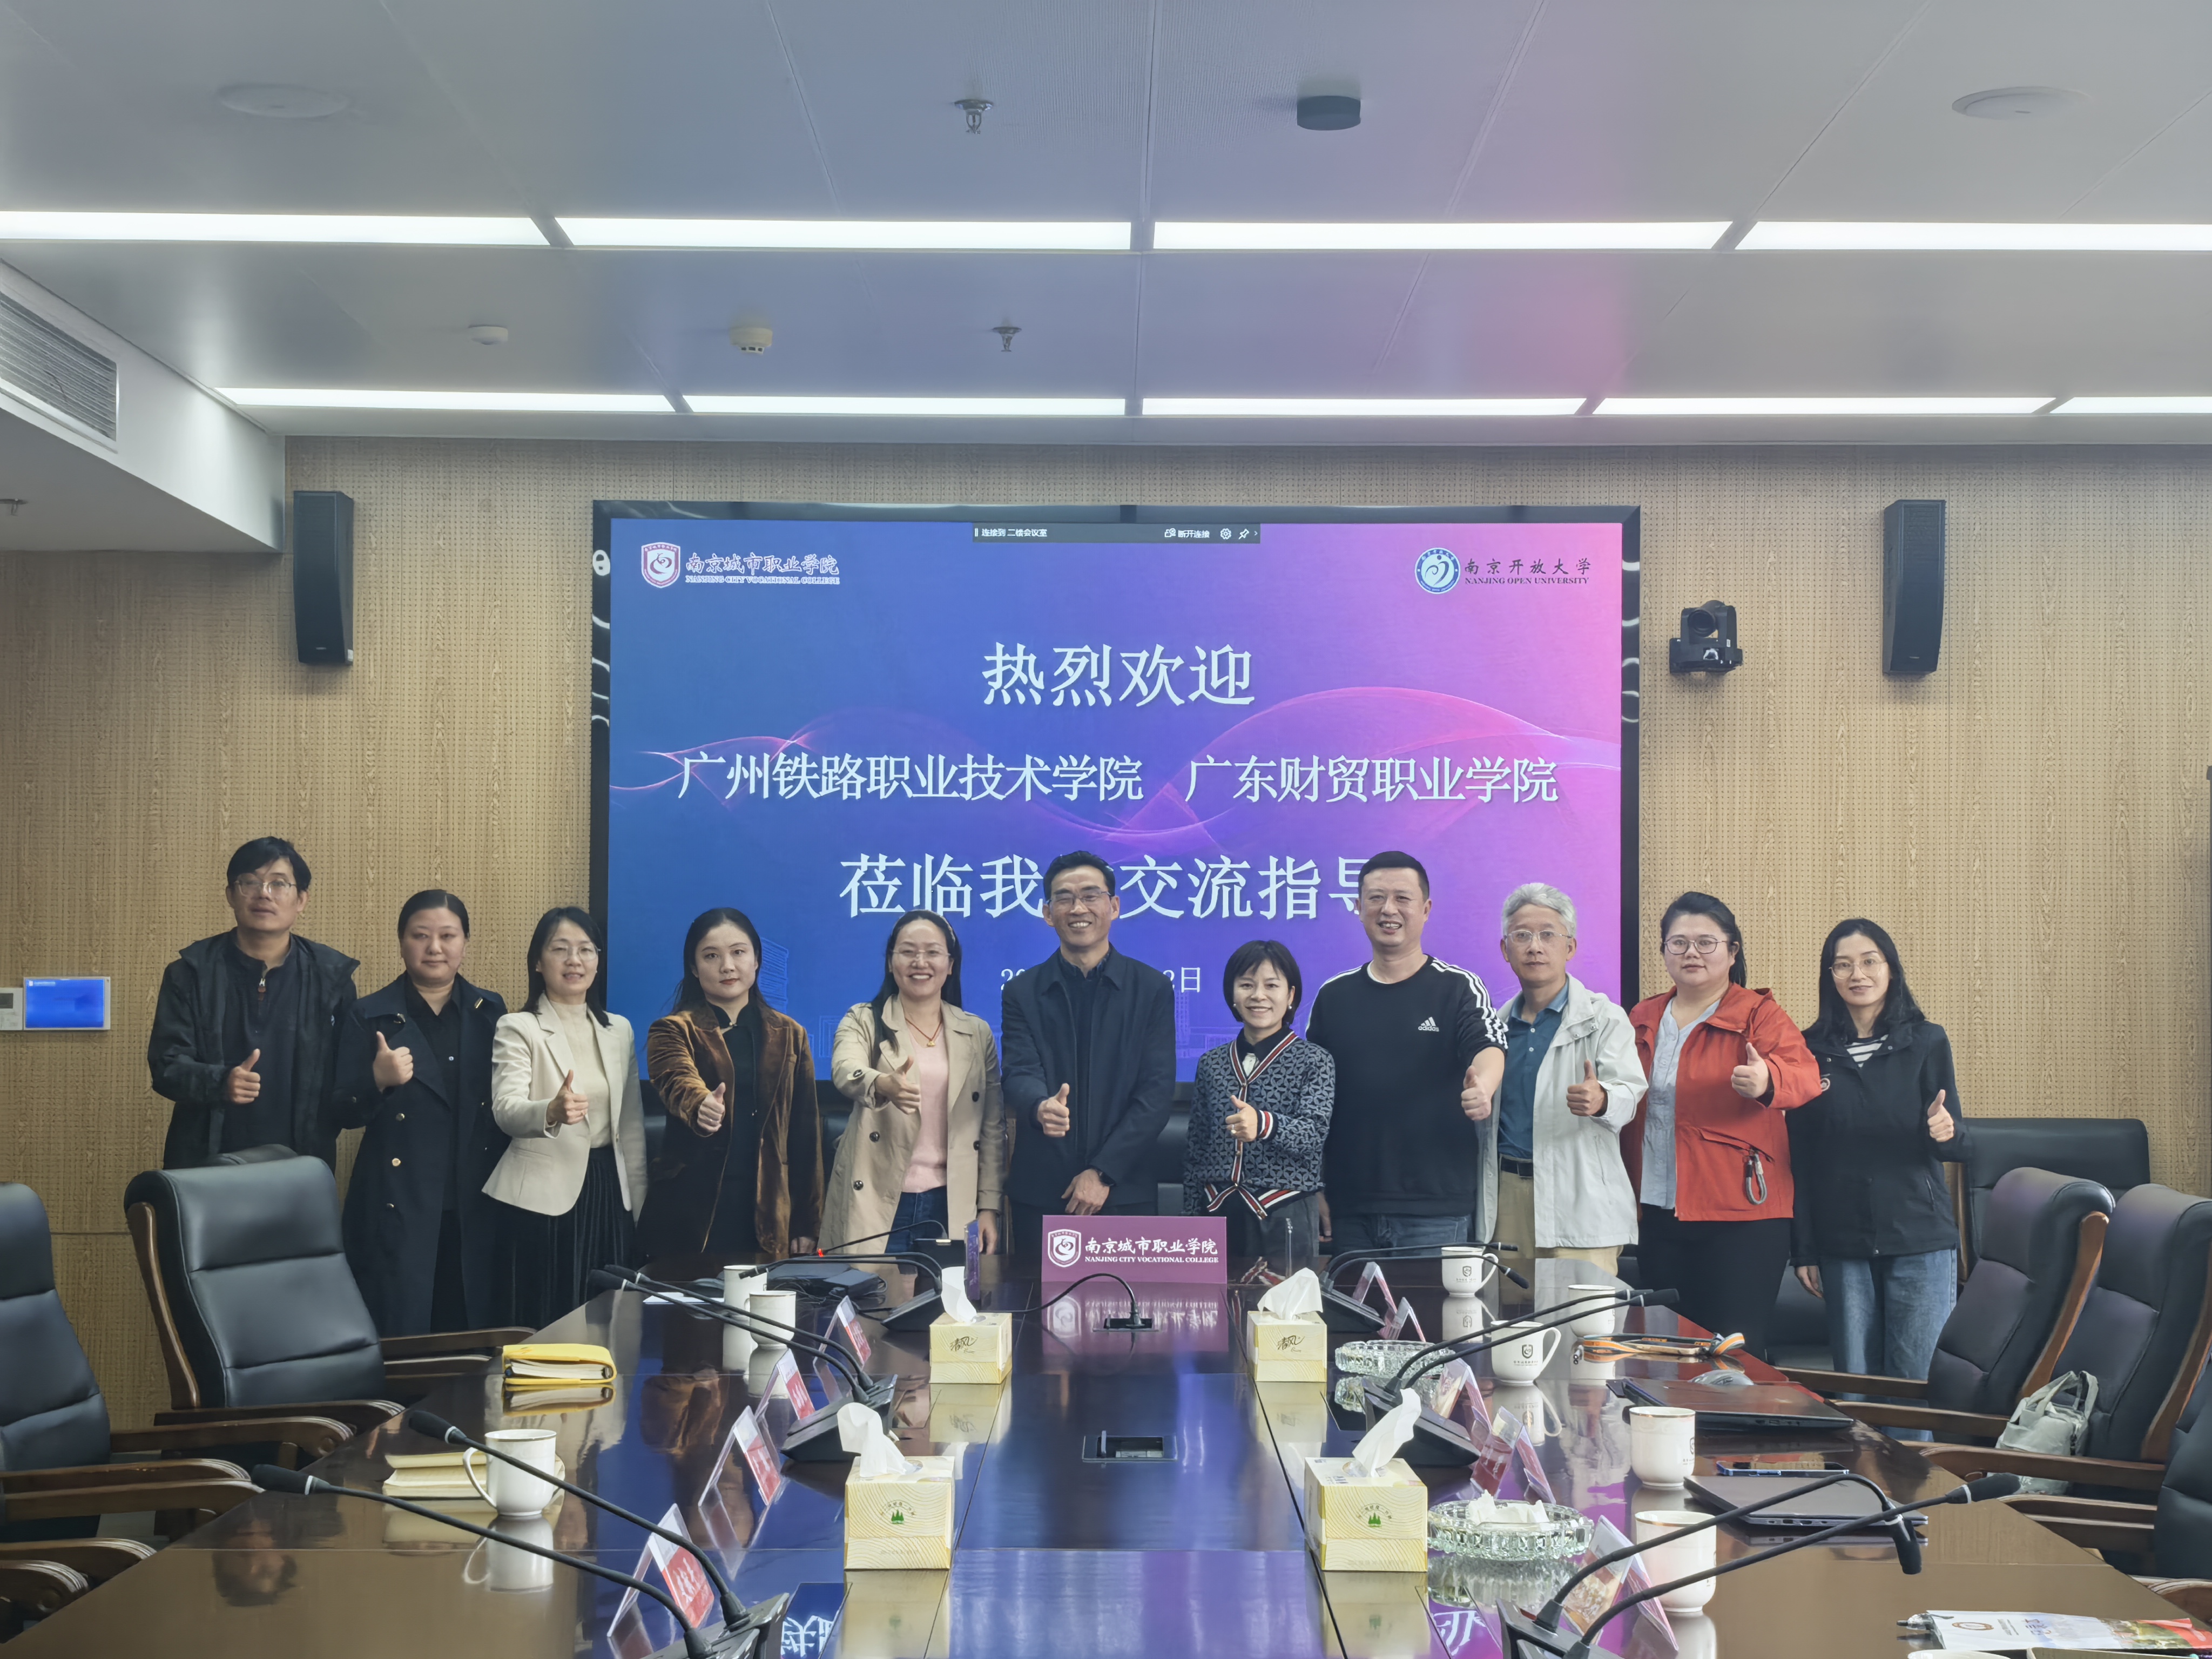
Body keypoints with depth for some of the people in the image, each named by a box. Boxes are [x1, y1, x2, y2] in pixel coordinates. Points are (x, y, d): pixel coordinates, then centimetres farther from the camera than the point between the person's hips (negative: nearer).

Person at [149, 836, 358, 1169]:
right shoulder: (191, 972, 4)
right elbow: (166, 1063, -1)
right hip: (205, 1163, 0)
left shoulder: (331, 975, 5)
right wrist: (219, 1083, -21)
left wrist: (320, 1142, -10)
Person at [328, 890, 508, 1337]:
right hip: (398, 1210, -2)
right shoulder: (370, 1018, 1)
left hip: (475, 1211, 3)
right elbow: (342, 1115, -1)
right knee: (397, 1340, -2)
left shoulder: (490, 1012, 9)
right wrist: (378, 1080, -19)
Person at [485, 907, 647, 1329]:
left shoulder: (619, 1031, 13)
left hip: (609, 1197, 5)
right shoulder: (517, 1029, -3)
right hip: (541, 1202, -4)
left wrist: (638, 1203, 15)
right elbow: (506, 1109, -19)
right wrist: (552, 1111, -40)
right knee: (541, 1327, -4)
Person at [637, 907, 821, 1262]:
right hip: (691, 1216, -2)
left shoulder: (789, 1036, 11)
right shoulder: (674, 1031, 2)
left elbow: (806, 1133, 11)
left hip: (768, 1216, 2)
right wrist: (701, 1106, -45)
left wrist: (806, 1223, 7)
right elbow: (678, 1082, -21)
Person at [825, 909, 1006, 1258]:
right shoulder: (863, 1021, 3)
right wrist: (883, 1085, -42)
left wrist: (989, 1208, 3)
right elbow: (845, 1071, -20)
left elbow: (993, 1127, 10)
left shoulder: (977, 1033, 10)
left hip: (951, 1206, 2)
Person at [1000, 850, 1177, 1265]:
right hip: (1040, 1195, 1)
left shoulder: (1152, 989, 3)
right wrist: (1041, 1107, -29)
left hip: (1123, 1194, -1)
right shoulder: (1022, 993, 6)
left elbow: (1157, 1092, -3)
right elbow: (1020, 1075, -5)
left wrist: (1103, 1173, -11)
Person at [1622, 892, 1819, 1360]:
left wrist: (1767, 1081, -42)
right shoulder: (1642, 1020, 13)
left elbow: (1804, 1075, -20)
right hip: (1657, 1216, 5)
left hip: (1739, 1216, -5)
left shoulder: (1759, 1015, -3)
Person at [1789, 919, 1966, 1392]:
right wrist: (1804, 1250, 3)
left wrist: (1943, 1132, -22)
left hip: (1920, 1241, -1)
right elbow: (1800, 1158, 7)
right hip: (1843, 1247, 1)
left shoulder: (1927, 1042, 2)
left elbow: (1957, 1147, 2)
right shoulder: (1812, 1050, 4)